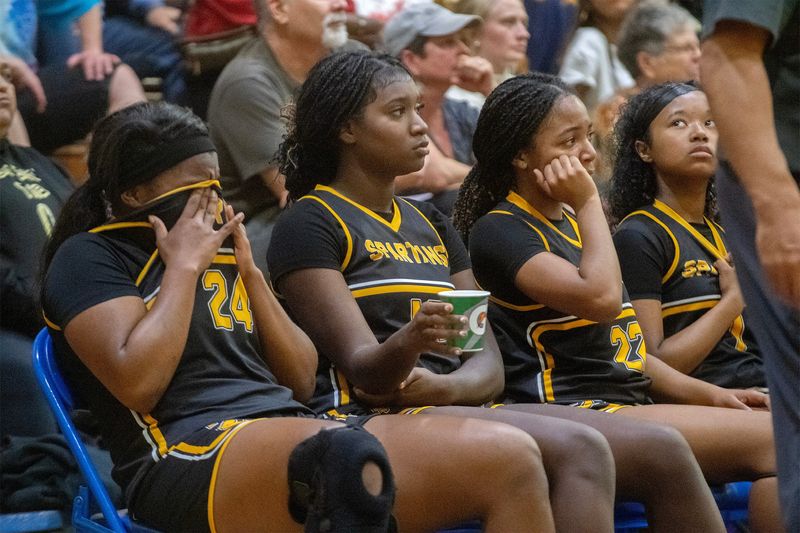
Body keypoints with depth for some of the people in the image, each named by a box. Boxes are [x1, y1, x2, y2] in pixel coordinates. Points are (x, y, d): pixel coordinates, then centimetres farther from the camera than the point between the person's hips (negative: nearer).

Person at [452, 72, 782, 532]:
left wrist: (709, 394, 12)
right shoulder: (499, 230, -6)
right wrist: (590, 204, -8)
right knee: (774, 438, -21)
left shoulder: (573, 223, 22)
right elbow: (602, 299, -22)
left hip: (632, 403, 9)